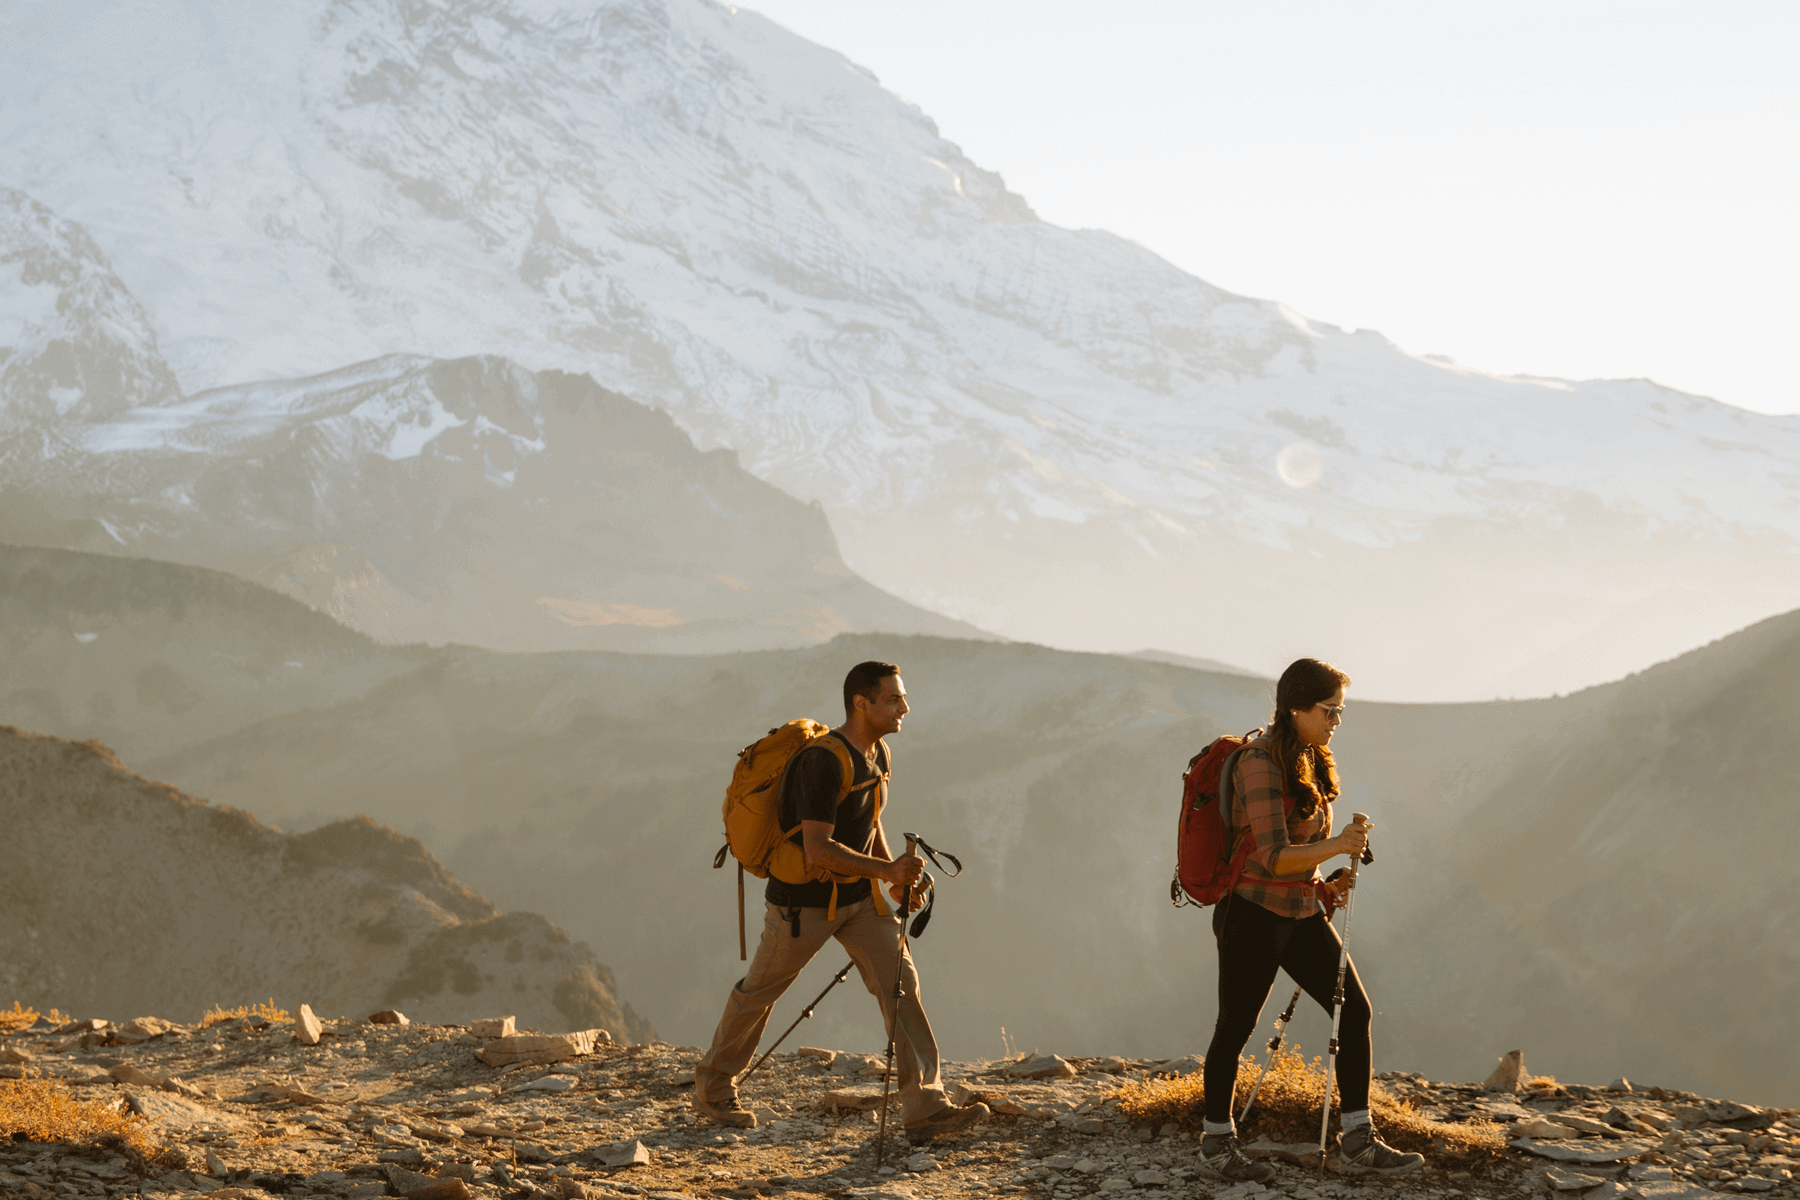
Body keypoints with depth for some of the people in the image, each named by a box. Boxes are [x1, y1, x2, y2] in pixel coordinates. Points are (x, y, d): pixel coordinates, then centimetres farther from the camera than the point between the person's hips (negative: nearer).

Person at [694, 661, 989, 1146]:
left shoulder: (877, 752, 1)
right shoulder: (824, 762, -27)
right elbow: (818, 850, -32)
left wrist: (897, 879, 7)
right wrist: (885, 869, -33)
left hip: (858, 895, 7)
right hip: (803, 900, -7)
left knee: (900, 980, -8)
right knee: (759, 991, 12)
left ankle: (925, 1108, -14)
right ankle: (713, 1085, 34)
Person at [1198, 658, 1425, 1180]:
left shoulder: (1309, 761, 10)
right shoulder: (1259, 764, -18)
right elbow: (1273, 857, -25)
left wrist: (1321, 883, 10)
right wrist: (1338, 846, -29)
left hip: (1301, 911, 8)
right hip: (1253, 913, -8)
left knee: (1355, 1010, 0)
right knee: (1236, 1026, 5)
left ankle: (1358, 1144, 4)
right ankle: (1217, 1139, 23)